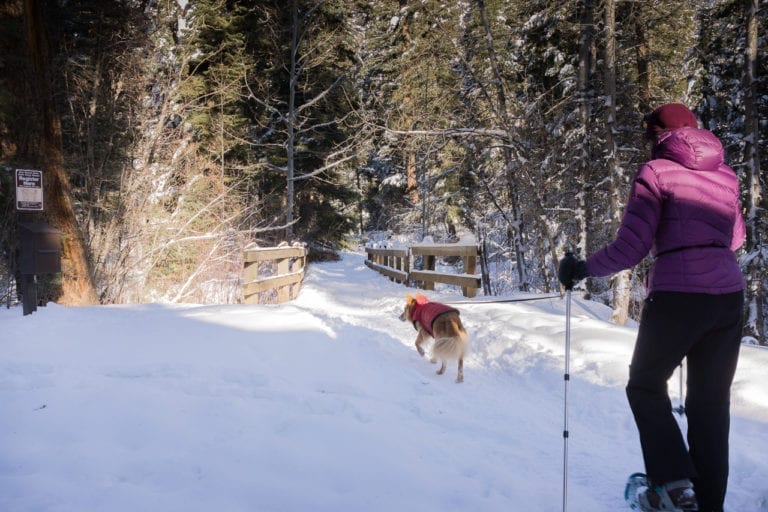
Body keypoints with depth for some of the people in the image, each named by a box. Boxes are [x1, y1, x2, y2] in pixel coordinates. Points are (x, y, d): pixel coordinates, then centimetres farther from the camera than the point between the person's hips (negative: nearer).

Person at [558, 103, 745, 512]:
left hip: (676, 296, -5)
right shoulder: (725, 174, 13)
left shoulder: (655, 172, -4)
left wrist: (581, 269, 4)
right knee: (711, 401, 14)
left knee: (646, 386, 16)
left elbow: (630, 248, -10)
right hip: (729, 295, 5)